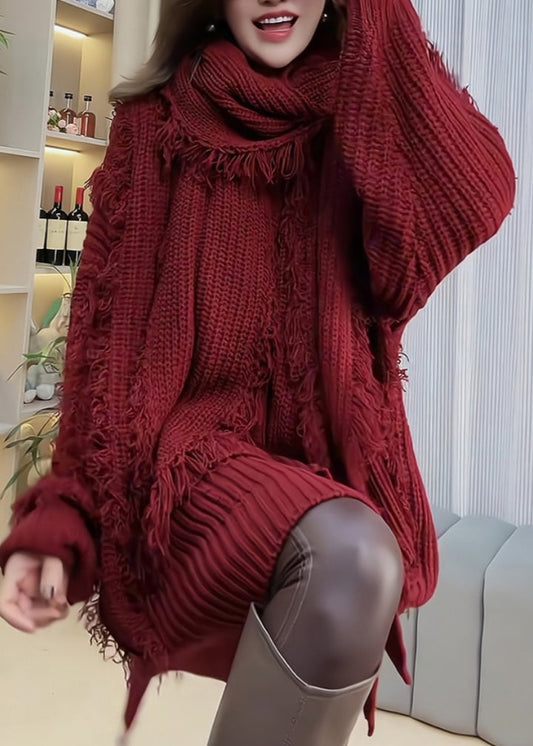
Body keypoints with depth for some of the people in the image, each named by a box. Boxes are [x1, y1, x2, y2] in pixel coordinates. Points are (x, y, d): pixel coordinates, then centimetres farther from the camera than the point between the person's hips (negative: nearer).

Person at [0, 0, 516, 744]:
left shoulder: (362, 132, 7)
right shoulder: (155, 127, 5)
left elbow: (477, 201, -15)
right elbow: (107, 328, 0)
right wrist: (62, 512, -7)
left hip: (328, 459, 4)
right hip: (201, 443, -3)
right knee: (352, 561, -30)